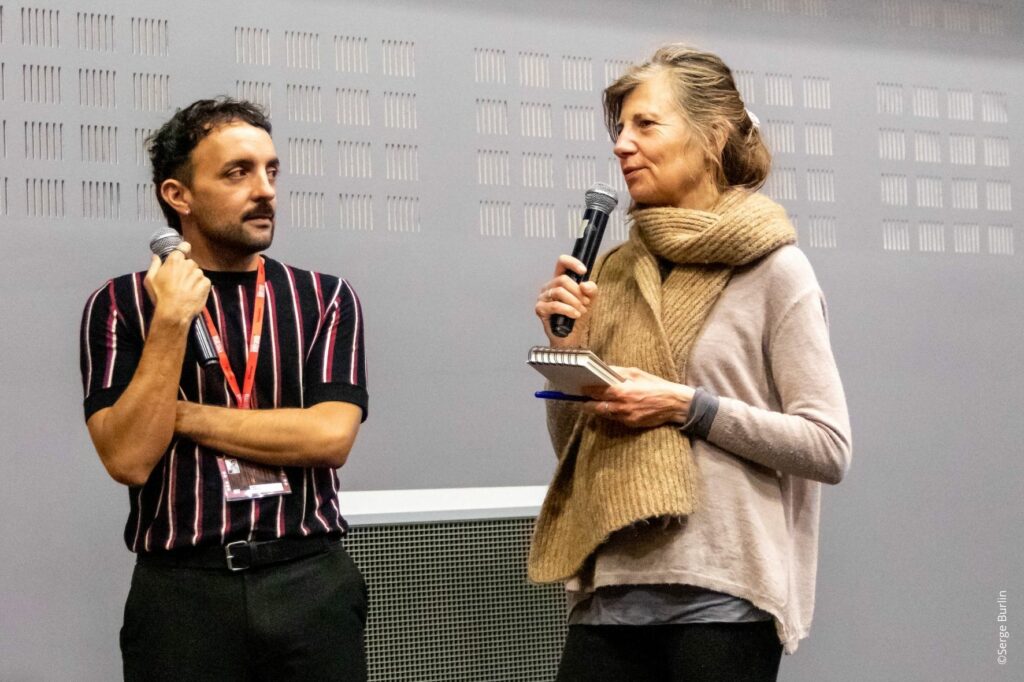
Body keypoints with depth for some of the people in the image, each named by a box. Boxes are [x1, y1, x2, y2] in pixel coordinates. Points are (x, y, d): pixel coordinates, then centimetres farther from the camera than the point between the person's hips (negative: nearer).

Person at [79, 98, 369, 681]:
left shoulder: (326, 299, 5)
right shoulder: (122, 305, 1)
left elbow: (330, 436, -9)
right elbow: (129, 458, -9)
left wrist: (180, 415, -7)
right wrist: (171, 321, -15)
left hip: (311, 585, 2)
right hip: (181, 591, -1)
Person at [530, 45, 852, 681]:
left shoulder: (773, 269, -3)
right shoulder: (613, 271, 11)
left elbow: (829, 449, -8)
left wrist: (687, 406, -14)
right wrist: (565, 347, 0)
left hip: (722, 599, -4)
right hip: (610, 593, 5)